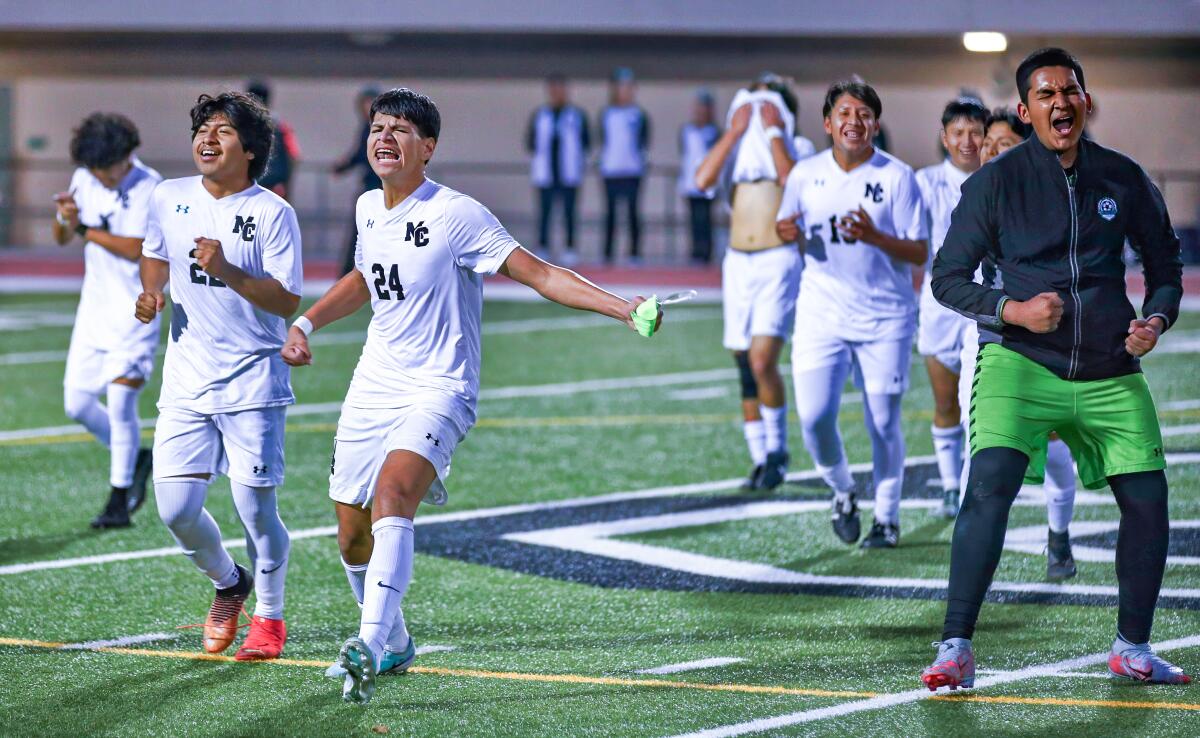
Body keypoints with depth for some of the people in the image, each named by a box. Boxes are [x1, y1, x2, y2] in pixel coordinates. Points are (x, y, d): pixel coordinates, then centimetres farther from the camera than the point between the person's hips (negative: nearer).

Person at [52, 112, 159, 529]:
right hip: (94, 308, 7)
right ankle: (136, 459, 28)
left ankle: (119, 502, 0)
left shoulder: (150, 189, -14)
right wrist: (65, 218, -13)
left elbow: (135, 249, -21)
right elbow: (62, 239, 10)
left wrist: (85, 229, -17)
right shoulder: (84, 179, 4)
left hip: (135, 311, -7)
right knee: (77, 404, 5)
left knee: (120, 401, -10)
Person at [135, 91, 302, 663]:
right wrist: (151, 294, 4)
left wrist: (228, 272, -25)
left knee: (255, 507, -4)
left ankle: (269, 617, 19)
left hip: (252, 379, -4)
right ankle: (228, 584, 26)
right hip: (186, 379, 4)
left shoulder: (271, 212, -9)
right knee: (175, 508, -4)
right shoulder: (169, 199, 4)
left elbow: (288, 301, -13)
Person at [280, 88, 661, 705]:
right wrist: (306, 323, 22)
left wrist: (624, 308, -26)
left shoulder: (456, 215, -14)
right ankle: (393, 644, 34)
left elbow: (537, 273, -16)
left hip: (438, 390, -7)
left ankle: (369, 647, -40)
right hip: (372, 389, 7)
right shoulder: (369, 208, 7)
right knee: (352, 536, 9)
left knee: (391, 496, -32)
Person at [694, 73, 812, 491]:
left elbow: (793, 184, -18)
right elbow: (703, 179, -4)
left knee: (762, 360, -18)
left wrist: (773, 131, -8)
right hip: (738, 264, 5)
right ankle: (760, 458, 16)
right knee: (745, 370, 6)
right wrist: (736, 129, -2)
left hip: (779, 262, -5)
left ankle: (777, 449, -1)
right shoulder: (736, 149, 16)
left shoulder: (797, 148, 5)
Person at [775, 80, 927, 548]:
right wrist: (788, 233, -7)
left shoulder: (897, 177, -5)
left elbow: (920, 253, -6)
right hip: (822, 312, 2)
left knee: (883, 422, 2)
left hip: (885, 317, -2)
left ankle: (887, 518, 18)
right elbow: (789, 227, 18)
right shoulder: (806, 175, 3)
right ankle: (842, 492, 16)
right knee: (813, 415, -11)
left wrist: (875, 237, -23)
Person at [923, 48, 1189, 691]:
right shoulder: (995, 182, -2)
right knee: (990, 482, -23)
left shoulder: (1124, 179, 6)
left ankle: (1132, 649, 19)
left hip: (1111, 373, 3)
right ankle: (956, 649, -19)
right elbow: (947, 277, 2)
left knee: (1147, 500, -1)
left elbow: (1164, 264, 18)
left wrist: (1156, 318, -2)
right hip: (1020, 364, -3)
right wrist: (1012, 310, -14)